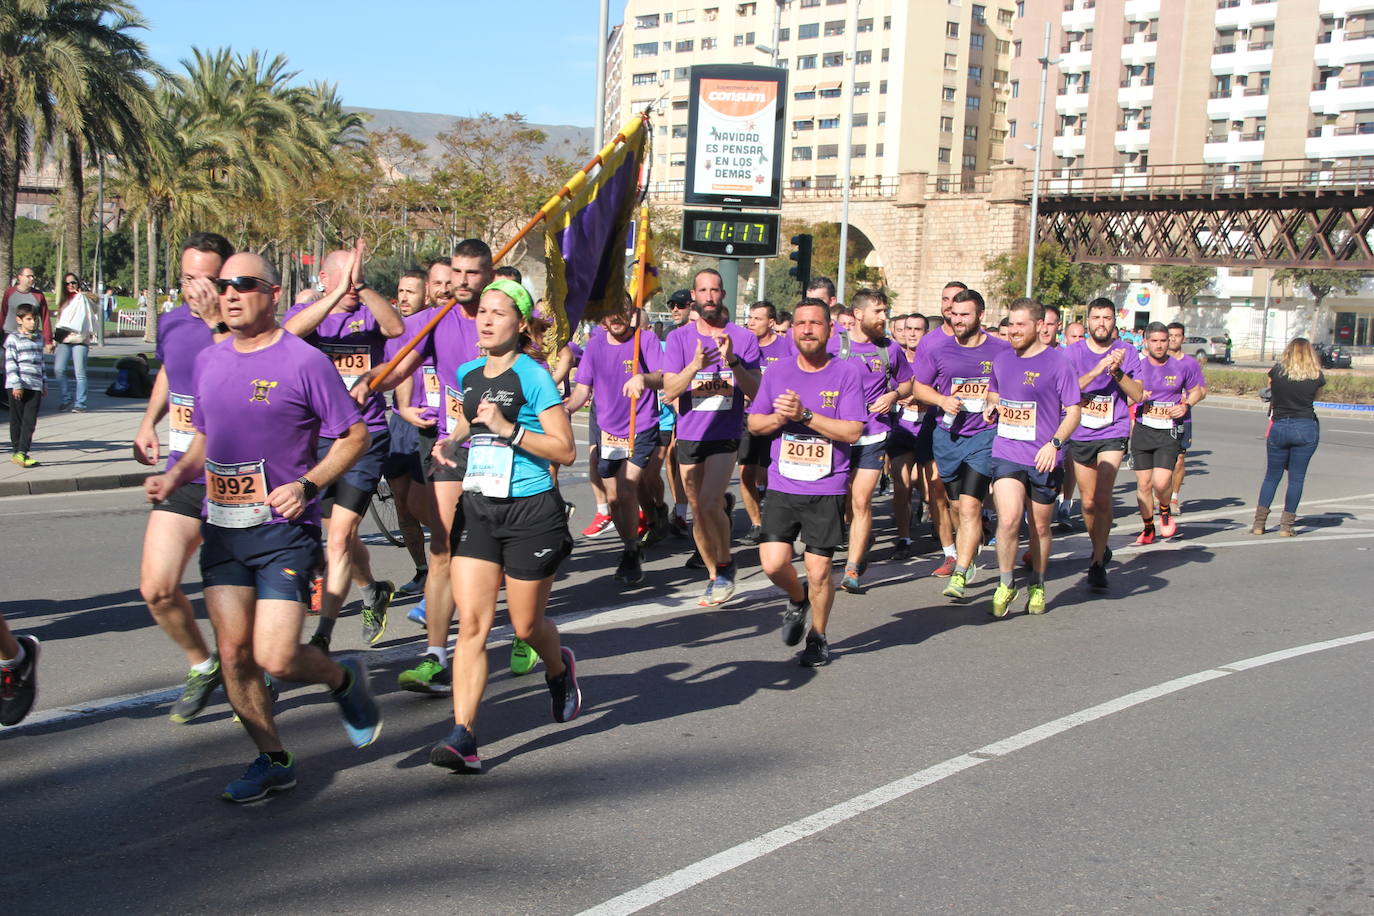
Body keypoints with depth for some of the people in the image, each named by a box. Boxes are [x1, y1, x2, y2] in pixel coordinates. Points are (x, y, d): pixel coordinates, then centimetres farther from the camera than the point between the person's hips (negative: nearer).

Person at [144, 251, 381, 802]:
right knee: (233, 652, 3)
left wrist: (306, 485, -17)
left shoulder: (304, 361, -8)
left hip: (284, 530, -6)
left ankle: (343, 679, 21)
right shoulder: (208, 361, 11)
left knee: (276, 659, -12)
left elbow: (354, 435, -5)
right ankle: (272, 759, 22)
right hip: (222, 527, 6)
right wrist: (176, 476, 4)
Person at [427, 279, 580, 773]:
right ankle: (463, 737, -6)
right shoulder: (468, 374, 8)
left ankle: (560, 669, 43)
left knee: (526, 626, 8)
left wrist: (506, 429, -23)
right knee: (471, 624, -5)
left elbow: (566, 451, -15)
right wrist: (450, 439, 9)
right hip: (477, 510, 5)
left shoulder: (533, 376, -11)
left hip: (530, 512, -5)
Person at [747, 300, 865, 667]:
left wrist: (805, 415, -20)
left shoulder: (848, 372, -4)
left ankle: (818, 637, 24)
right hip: (782, 486, 2)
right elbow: (754, 424, 9)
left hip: (826, 489, -2)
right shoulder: (778, 371, 6)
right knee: (773, 563, -9)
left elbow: (853, 431, -11)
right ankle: (797, 600, 26)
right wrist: (781, 416, -12)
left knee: (818, 570, 0)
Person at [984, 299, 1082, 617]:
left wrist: (1055, 443, -19)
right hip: (1006, 455, 2)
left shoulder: (1057, 362, -5)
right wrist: (991, 407, 5)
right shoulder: (1001, 360, 8)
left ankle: (1037, 586, 32)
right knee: (1008, 519, -16)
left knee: (1040, 526, 11)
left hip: (1043, 459, -2)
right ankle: (1006, 584, 2)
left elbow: (1073, 410, -5)